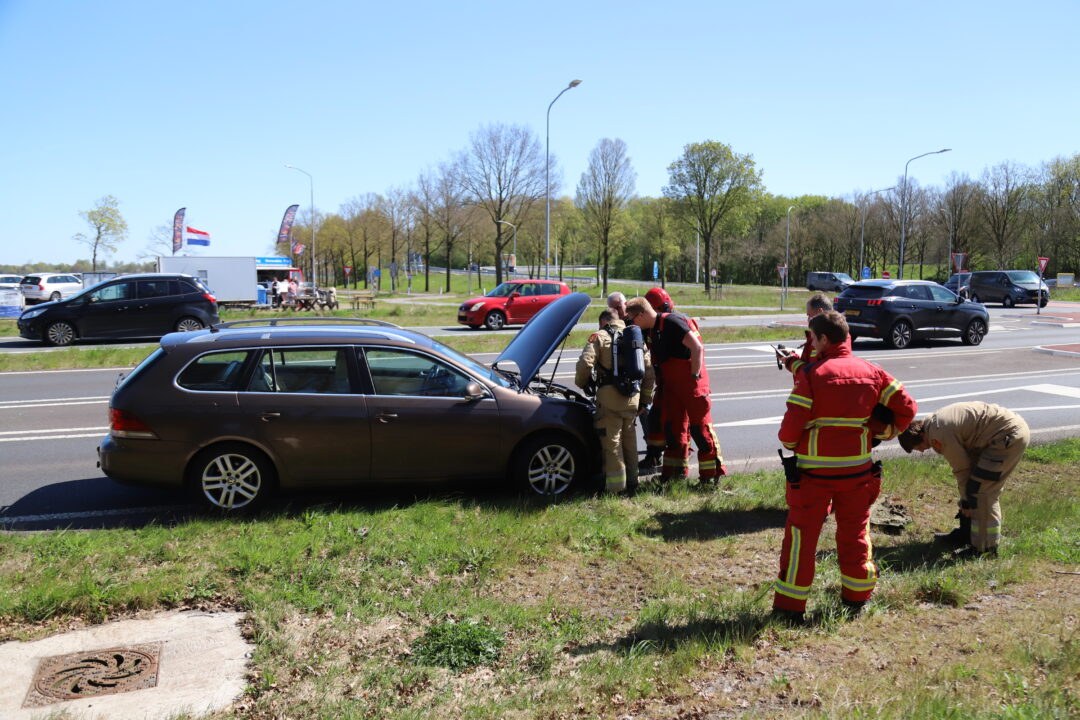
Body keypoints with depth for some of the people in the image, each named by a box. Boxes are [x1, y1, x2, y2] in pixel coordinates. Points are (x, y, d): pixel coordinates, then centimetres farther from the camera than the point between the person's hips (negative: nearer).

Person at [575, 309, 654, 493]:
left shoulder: (600, 337, 0)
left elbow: (585, 363, -13)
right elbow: (649, 370, 16)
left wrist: (582, 383, 7)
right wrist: (645, 399, 23)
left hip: (609, 395, -5)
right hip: (632, 397, 6)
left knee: (612, 440, 1)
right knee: (629, 438, 18)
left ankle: (615, 486, 3)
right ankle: (632, 481, 26)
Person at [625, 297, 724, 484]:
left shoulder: (671, 322, -17)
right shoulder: (650, 330, 10)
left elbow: (697, 348, -23)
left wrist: (695, 376, -19)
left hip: (692, 383, -9)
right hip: (671, 385, 9)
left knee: (700, 426, -4)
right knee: (673, 428, 10)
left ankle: (713, 474, 5)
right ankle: (673, 473, 19)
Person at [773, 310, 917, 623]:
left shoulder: (811, 374, -13)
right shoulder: (871, 371, 2)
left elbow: (792, 425, -16)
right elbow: (906, 407, 5)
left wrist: (789, 442, 5)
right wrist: (884, 432, 17)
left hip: (814, 470, -4)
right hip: (858, 468, 5)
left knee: (802, 533, 5)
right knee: (855, 532, 18)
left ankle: (789, 606, 9)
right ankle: (857, 598, 30)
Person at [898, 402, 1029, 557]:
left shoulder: (940, 435, -20)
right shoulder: (934, 421, 9)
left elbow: (962, 469, -12)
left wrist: (966, 502, 1)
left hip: (1010, 436, -11)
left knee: (982, 492, -10)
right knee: (974, 486, 16)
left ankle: (985, 548, -2)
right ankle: (966, 534, 28)